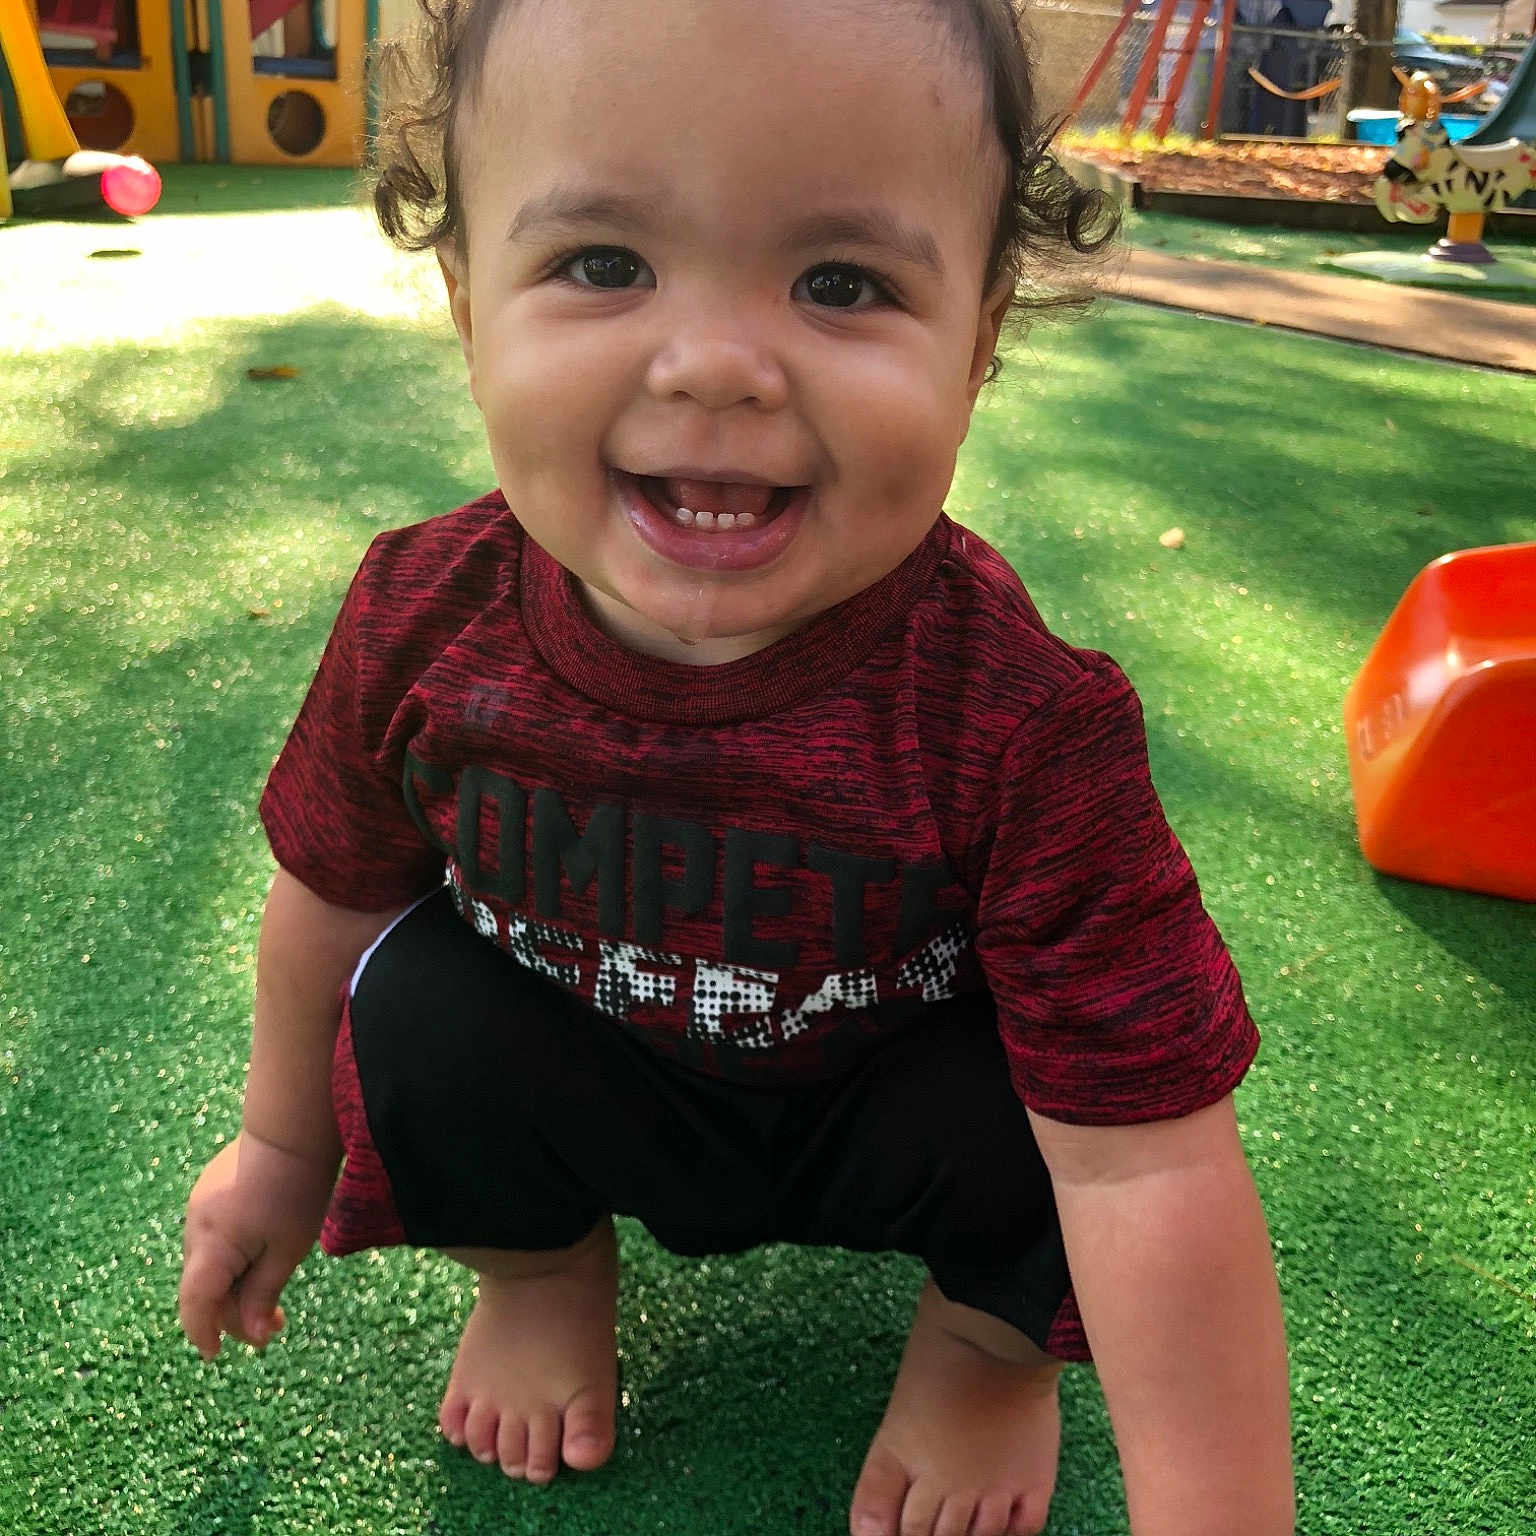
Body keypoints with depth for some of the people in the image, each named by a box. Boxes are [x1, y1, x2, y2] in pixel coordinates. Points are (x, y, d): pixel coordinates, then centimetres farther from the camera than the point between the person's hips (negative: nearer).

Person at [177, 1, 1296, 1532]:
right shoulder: (422, 621, -25)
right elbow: (338, 885, -4)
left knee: (1027, 1115, -28)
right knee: (419, 1004, -22)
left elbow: (1148, 1169, -32)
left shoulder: (1019, 724, -35)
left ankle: (988, 1335, 9)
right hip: (587, 1093, 2)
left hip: (883, 1109, -1)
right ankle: (541, 1263, 11)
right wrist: (285, 1140, 11)